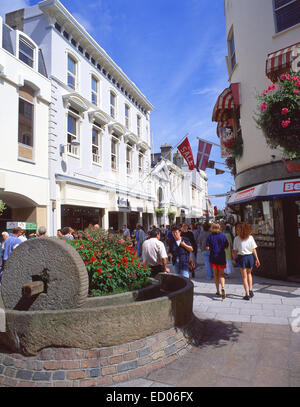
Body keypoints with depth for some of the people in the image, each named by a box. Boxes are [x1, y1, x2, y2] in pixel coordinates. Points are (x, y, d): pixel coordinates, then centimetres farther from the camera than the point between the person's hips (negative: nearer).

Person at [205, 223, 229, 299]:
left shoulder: (210, 236, -6)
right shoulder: (223, 235, -4)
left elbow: (207, 248, -10)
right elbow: (226, 247, 0)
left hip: (213, 257, 0)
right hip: (221, 257, 0)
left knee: (216, 274, 13)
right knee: (221, 274, 6)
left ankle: (218, 291, 18)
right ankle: (222, 287, -19)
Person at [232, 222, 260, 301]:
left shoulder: (236, 239, -10)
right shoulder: (250, 237, -5)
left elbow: (235, 251, -7)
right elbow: (254, 250, -3)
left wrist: (234, 258, 8)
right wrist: (257, 259, 4)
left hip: (242, 258, -2)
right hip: (250, 257, 2)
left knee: (244, 277, 10)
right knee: (249, 273, 26)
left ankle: (247, 294, 8)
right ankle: (250, 290, 22)